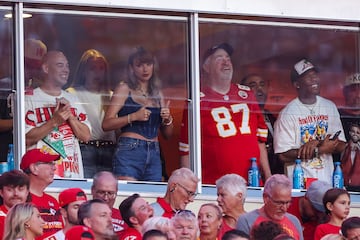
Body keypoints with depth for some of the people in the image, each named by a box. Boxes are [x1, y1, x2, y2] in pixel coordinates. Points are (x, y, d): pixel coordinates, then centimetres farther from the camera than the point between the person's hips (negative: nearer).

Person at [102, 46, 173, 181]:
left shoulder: (157, 93, 18)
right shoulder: (124, 89, 6)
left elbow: (168, 134, 22)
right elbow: (106, 124, -5)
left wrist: (168, 119, 2)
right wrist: (133, 117, -14)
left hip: (154, 155, 5)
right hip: (129, 150, -5)